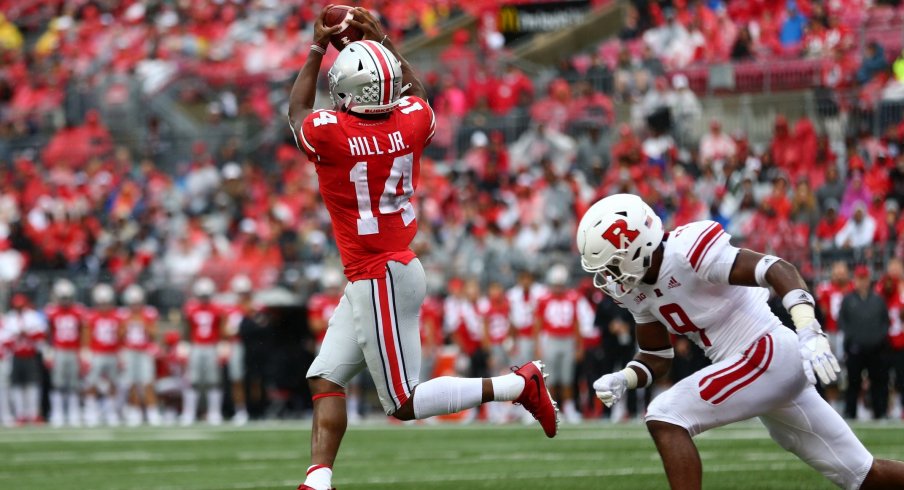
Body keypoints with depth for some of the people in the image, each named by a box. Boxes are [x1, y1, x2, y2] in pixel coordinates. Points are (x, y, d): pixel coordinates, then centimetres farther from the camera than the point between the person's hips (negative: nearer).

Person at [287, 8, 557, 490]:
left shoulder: (328, 133, -19)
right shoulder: (412, 121, -4)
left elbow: (297, 110, 7)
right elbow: (415, 91, 23)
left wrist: (317, 47, 14)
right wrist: (383, 41, 26)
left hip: (379, 280, -8)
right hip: (398, 267, 8)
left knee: (405, 403, 0)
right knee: (325, 378, 10)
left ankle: (518, 385, -3)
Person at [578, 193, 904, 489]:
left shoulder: (688, 251, -19)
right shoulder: (637, 290, 8)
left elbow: (779, 271, -26)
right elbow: (657, 358, 18)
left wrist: (809, 333, -38)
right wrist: (622, 380, -3)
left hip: (769, 354, -9)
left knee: (664, 419, -17)